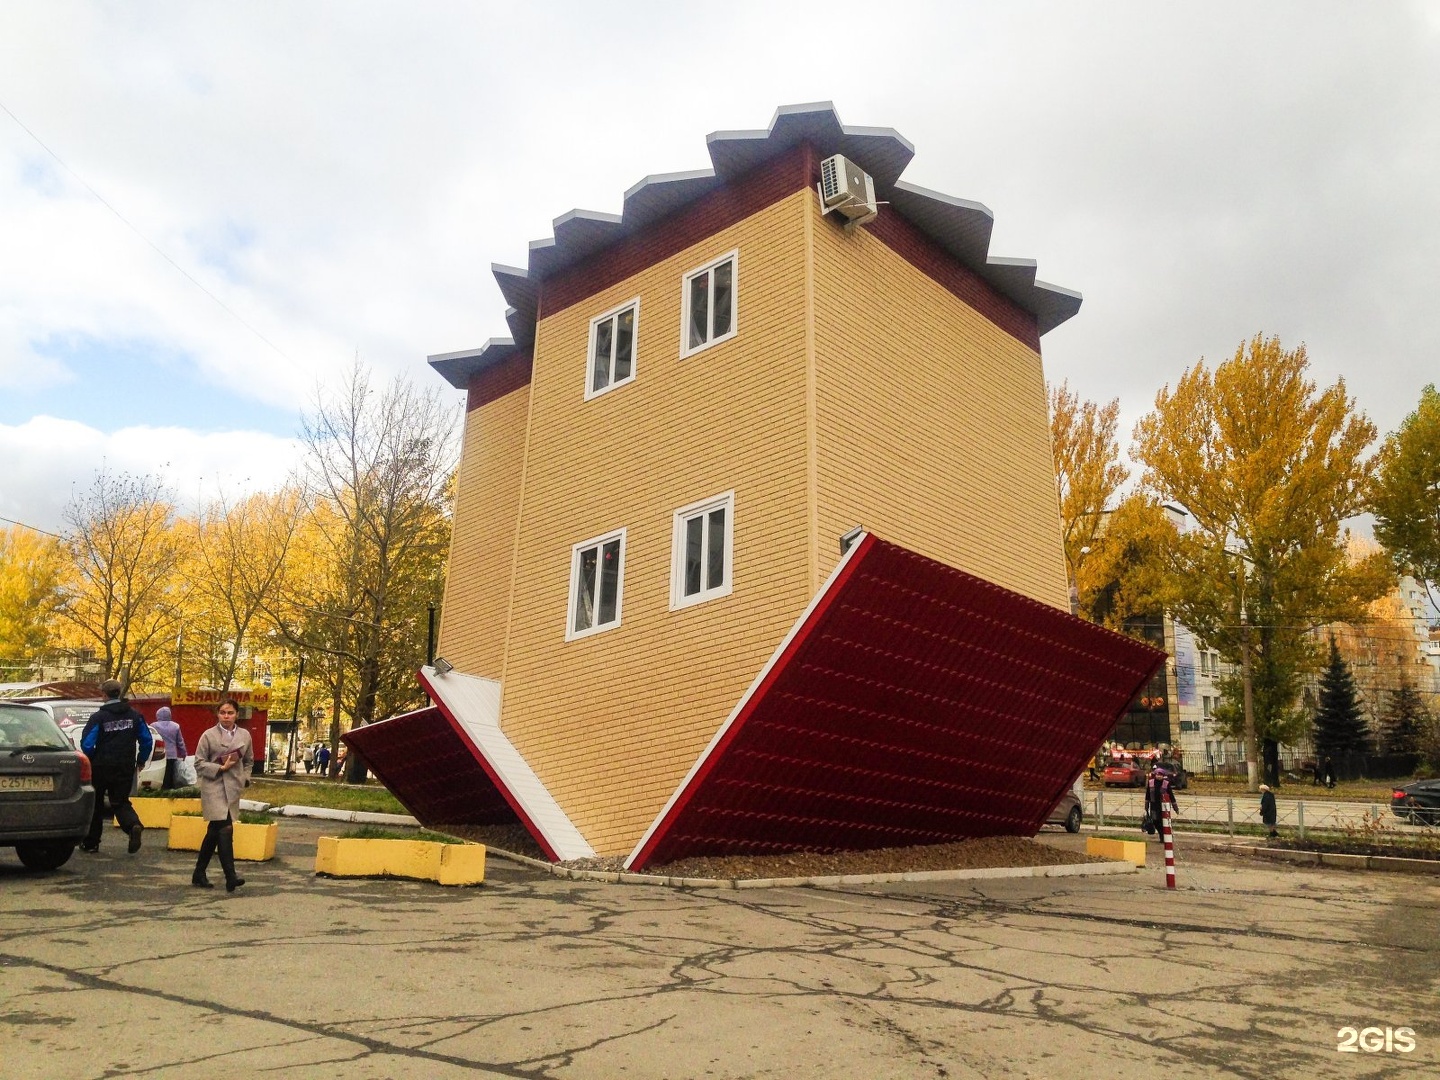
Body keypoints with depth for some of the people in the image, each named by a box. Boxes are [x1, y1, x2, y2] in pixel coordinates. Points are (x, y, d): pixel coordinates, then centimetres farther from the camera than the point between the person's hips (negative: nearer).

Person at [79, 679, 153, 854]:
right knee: (120, 802, 12)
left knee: (95, 803, 15)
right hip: (125, 768, 3)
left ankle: (90, 843, 24)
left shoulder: (98, 717, -10)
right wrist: (140, 762, 15)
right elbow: (147, 740, 4)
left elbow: (87, 744, -14)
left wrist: (92, 760, 5)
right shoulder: (134, 715, 2)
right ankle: (134, 825, -18)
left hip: (101, 768, -3)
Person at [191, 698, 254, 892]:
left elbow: (249, 761, 21)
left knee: (214, 832, 12)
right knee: (225, 829, -16)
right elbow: (199, 763, -3)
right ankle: (230, 877, -17)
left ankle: (199, 874, 26)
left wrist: (244, 778, 6)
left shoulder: (245, 735, 8)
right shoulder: (209, 735, -3)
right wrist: (221, 768, -14)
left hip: (233, 789, 5)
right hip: (213, 787, -5)